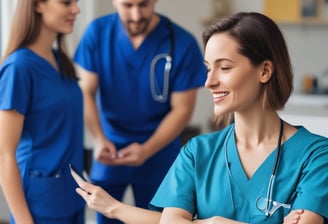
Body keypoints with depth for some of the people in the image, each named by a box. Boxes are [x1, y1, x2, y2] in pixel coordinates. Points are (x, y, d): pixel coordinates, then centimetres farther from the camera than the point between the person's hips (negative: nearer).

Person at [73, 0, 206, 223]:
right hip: (110, 150, 1)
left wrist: (147, 150, -22)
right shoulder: (97, 33, -10)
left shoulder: (183, 44, -16)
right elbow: (86, 92, -6)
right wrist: (99, 139, -21)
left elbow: (182, 109, -10)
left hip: (158, 152, -1)